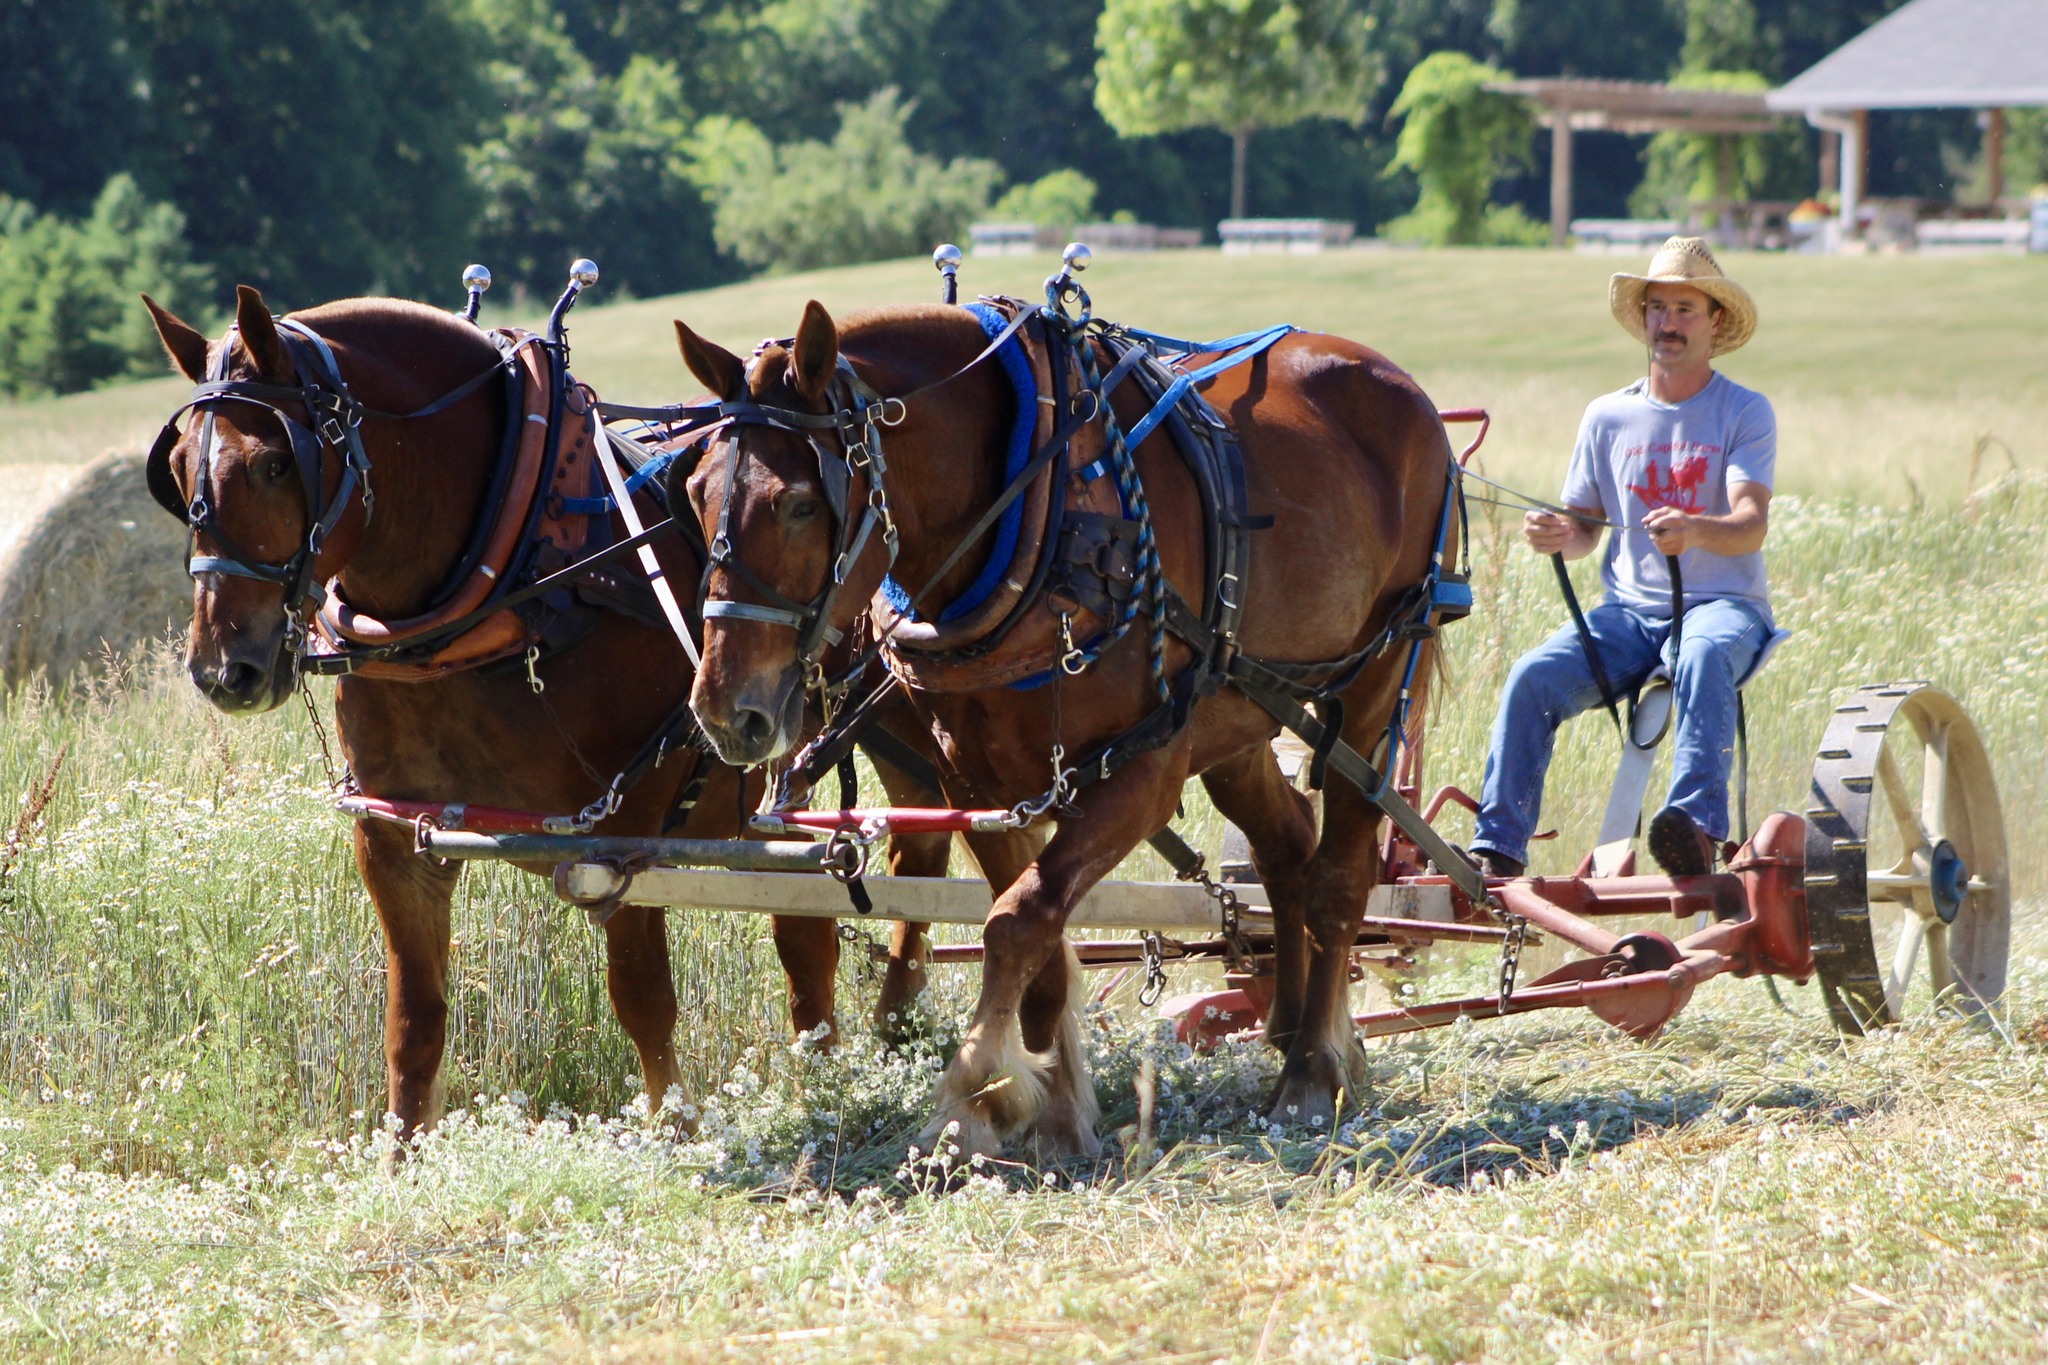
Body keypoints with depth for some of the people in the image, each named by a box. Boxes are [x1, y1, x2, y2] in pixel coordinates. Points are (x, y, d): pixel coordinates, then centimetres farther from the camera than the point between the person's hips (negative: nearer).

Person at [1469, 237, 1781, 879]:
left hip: (1722, 606, -4)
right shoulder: (1607, 417, 12)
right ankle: (1497, 849, -24)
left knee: (1703, 657, -39)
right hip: (1628, 610, 4)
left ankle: (1699, 827, -50)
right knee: (1533, 676, -23)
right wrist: (1559, 535, -10)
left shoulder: (1746, 414, 0)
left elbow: (1752, 526, -14)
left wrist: (1695, 530, -37)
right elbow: (1585, 526, 15)